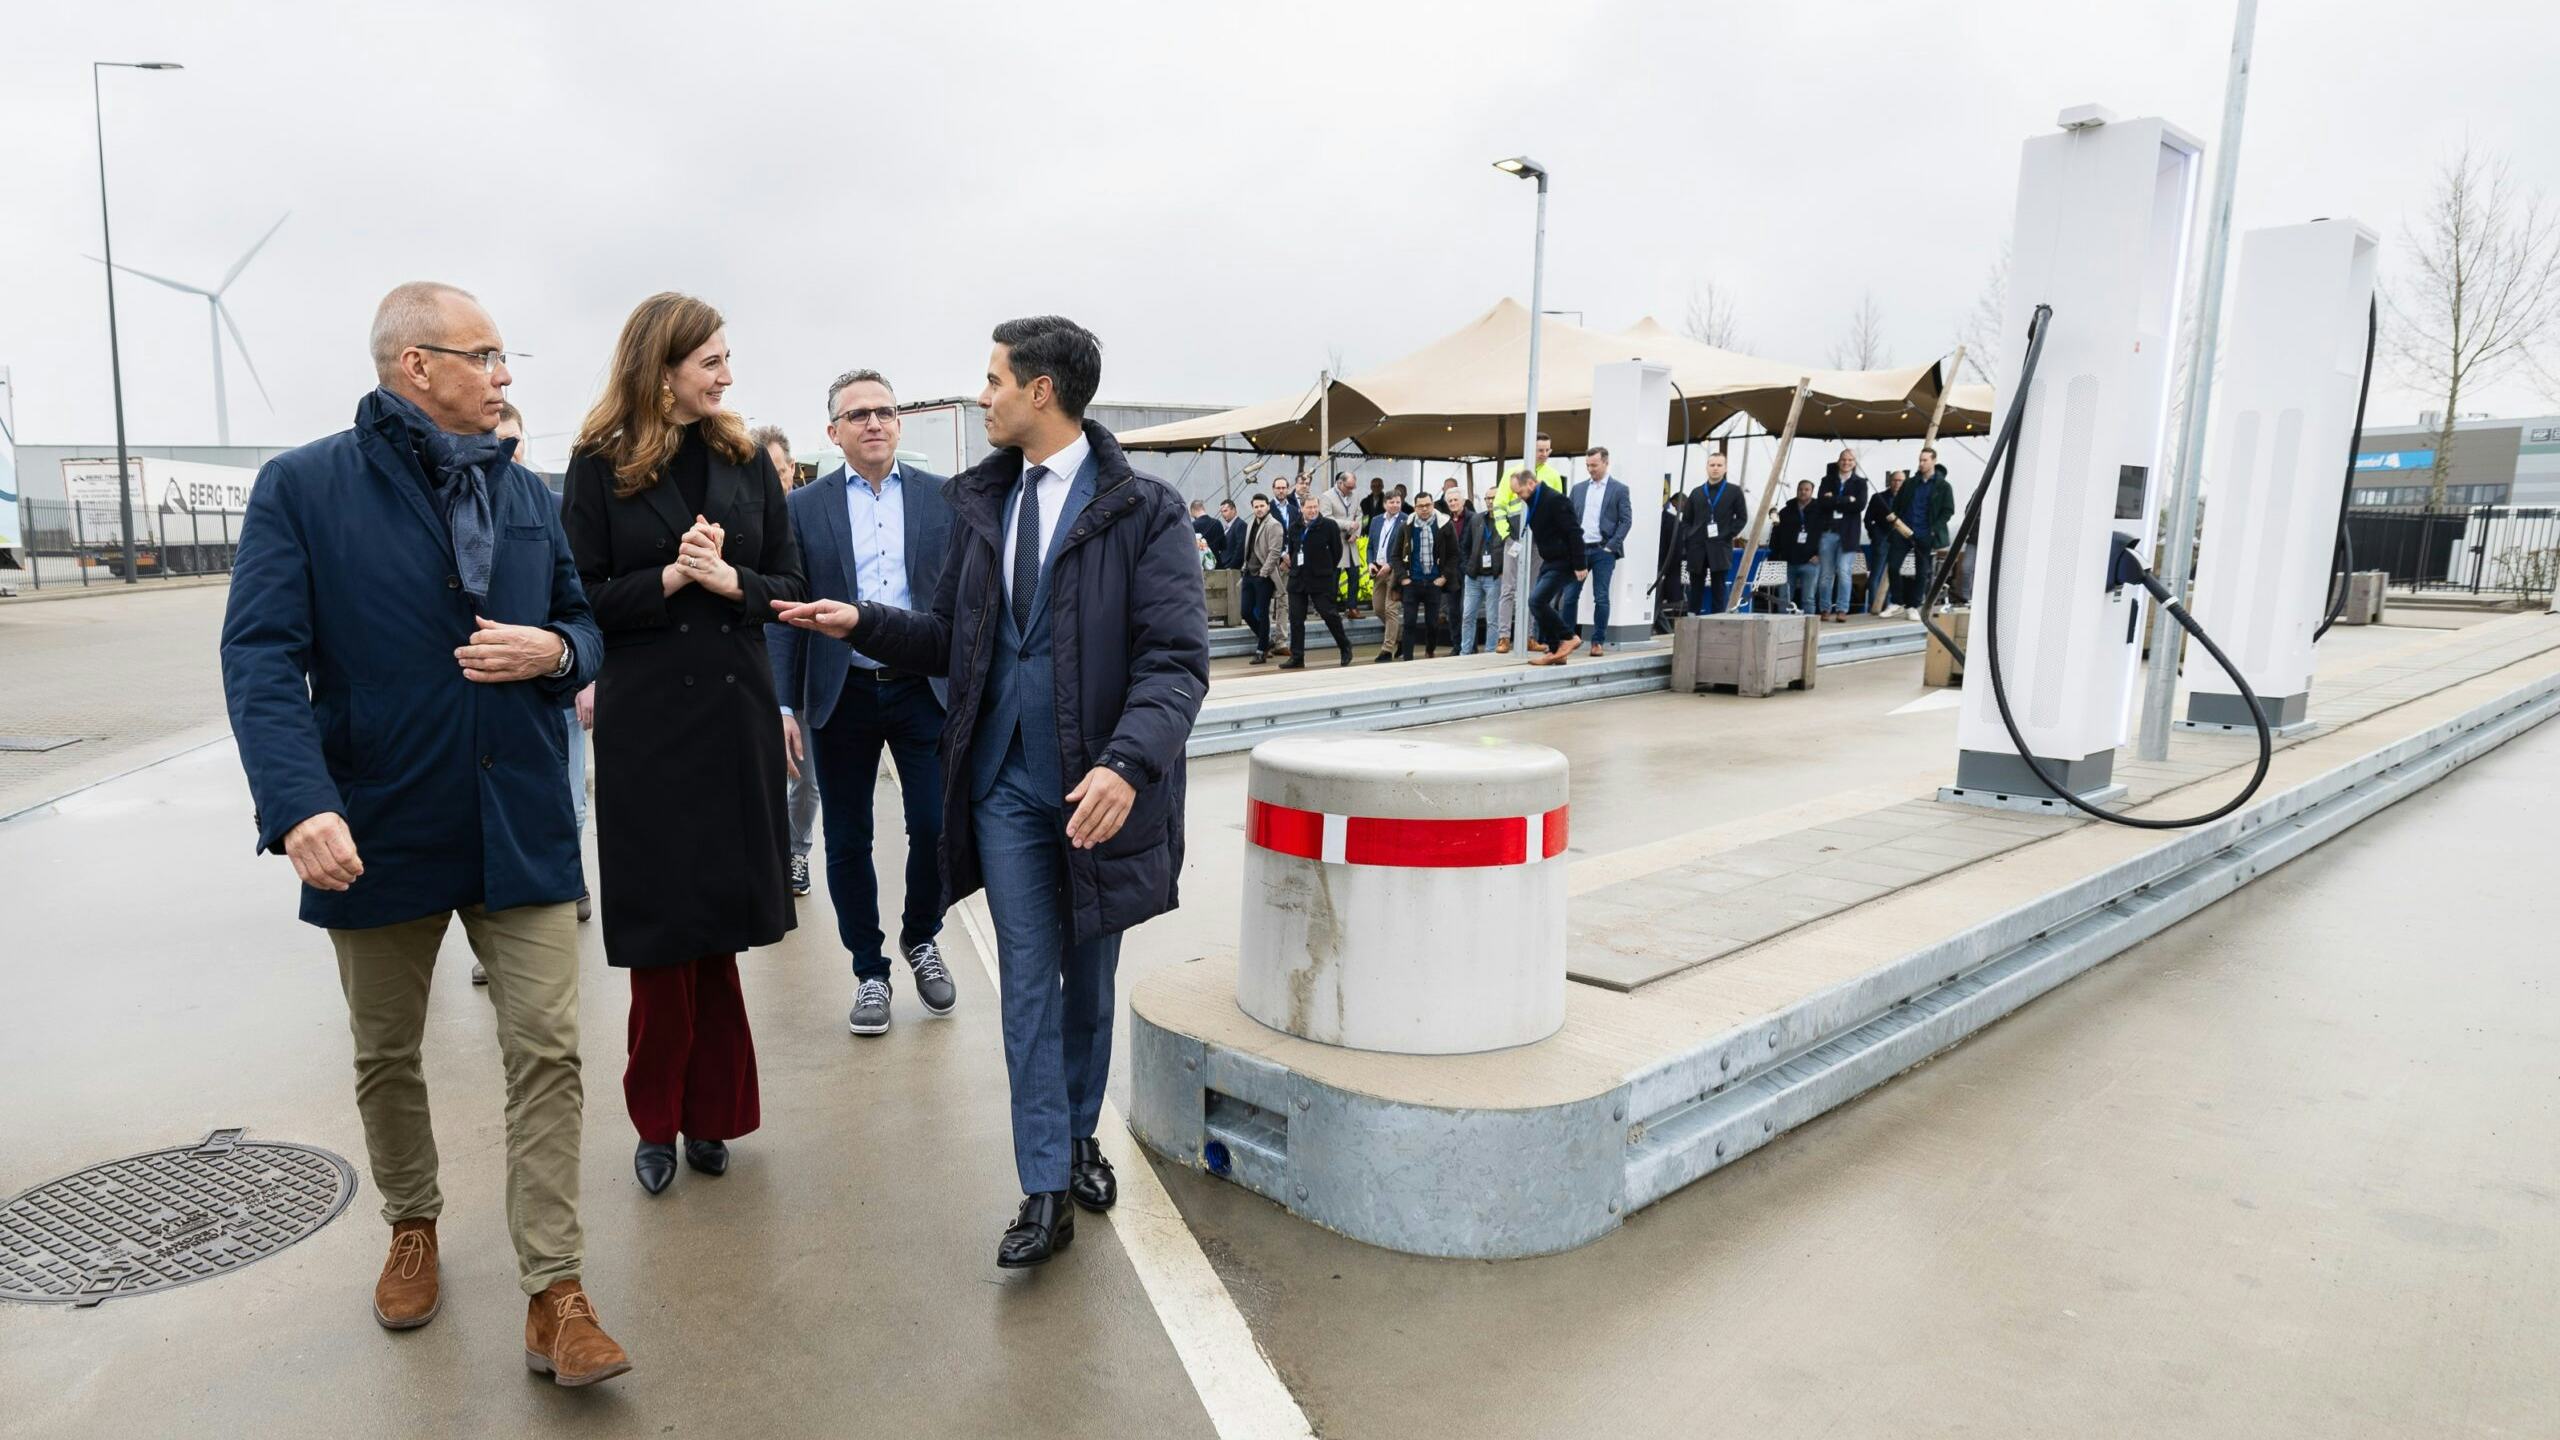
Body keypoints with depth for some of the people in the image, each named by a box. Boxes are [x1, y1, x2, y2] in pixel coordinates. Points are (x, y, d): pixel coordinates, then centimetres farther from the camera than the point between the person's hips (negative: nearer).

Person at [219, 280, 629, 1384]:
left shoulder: (526, 494, 9)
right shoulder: (303, 487, -5)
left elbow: (583, 623, 16)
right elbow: (262, 656, -13)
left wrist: (556, 650, -9)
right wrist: (300, 803, -26)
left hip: (520, 826, 2)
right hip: (379, 830, -2)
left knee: (546, 1050, -1)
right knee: (385, 1055, 17)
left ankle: (553, 1292, 7)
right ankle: (412, 1224, 42)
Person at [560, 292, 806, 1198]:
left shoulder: (745, 460, 7)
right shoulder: (600, 465, -1)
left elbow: (788, 583, 6)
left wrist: (730, 580, -13)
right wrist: (670, 579, -17)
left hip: (735, 709, 2)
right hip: (645, 717, -2)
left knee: (717, 918, 7)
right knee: (662, 926, 4)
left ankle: (707, 1110, 21)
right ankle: (660, 1119, 21)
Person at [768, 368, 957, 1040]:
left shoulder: (942, 497, 4)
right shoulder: (804, 507, 3)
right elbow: (783, 612, 2)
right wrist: (785, 706, -3)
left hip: (924, 689, 0)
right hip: (840, 699, 0)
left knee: (936, 828, 0)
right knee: (848, 843, 7)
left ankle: (920, 939, 28)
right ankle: (869, 970, 24)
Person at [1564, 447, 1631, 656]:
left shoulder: (1619, 489, 2)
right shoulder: (1578, 489, 13)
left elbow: (1626, 520, -2)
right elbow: (1570, 519, 14)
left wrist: (1612, 545, -9)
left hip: (1603, 551, -3)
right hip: (1578, 549, 3)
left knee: (1601, 598, -2)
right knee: (1570, 596, 0)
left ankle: (1598, 642, 4)